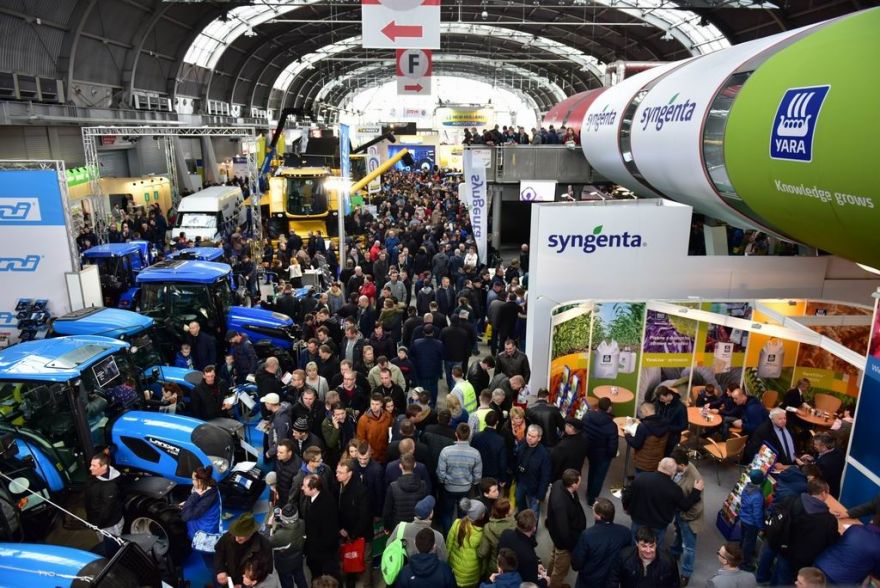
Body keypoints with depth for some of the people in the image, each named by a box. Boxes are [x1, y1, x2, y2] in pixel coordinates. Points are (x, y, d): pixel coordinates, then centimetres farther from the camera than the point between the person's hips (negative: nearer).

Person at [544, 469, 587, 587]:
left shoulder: (559, 484, -19)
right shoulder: (560, 503, -45)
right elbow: (563, 530, -35)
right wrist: (572, 545, -18)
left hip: (558, 532, 9)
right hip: (564, 538, -9)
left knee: (555, 557, 35)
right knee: (561, 568, 18)